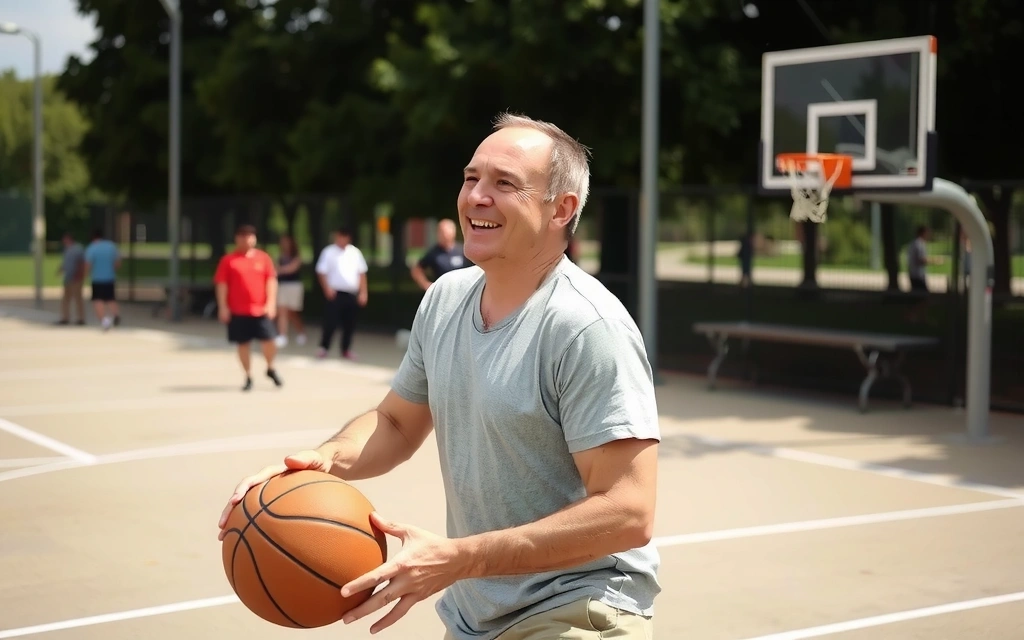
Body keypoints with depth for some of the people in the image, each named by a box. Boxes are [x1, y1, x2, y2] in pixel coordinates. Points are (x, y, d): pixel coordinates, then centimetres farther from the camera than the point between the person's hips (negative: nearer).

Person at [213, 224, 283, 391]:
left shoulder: (263, 258, 6)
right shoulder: (228, 260, 0)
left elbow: (271, 280, 5)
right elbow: (222, 284, -1)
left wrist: (271, 302, -5)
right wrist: (223, 307, -7)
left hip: (261, 309, 1)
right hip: (238, 311, -1)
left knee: (268, 340, -4)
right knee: (243, 344, 4)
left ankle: (271, 369, 22)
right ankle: (248, 377, 16)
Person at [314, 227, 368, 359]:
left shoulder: (355, 252, 9)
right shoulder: (329, 252, -3)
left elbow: (362, 273, 10)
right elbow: (322, 272, -5)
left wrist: (363, 292, 4)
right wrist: (327, 288, -17)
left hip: (352, 294, 4)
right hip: (336, 293, -4)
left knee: (349, 323, 8)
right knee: (331, 321, -6)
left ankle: (346, 350, 19)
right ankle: (324, 347, 5)